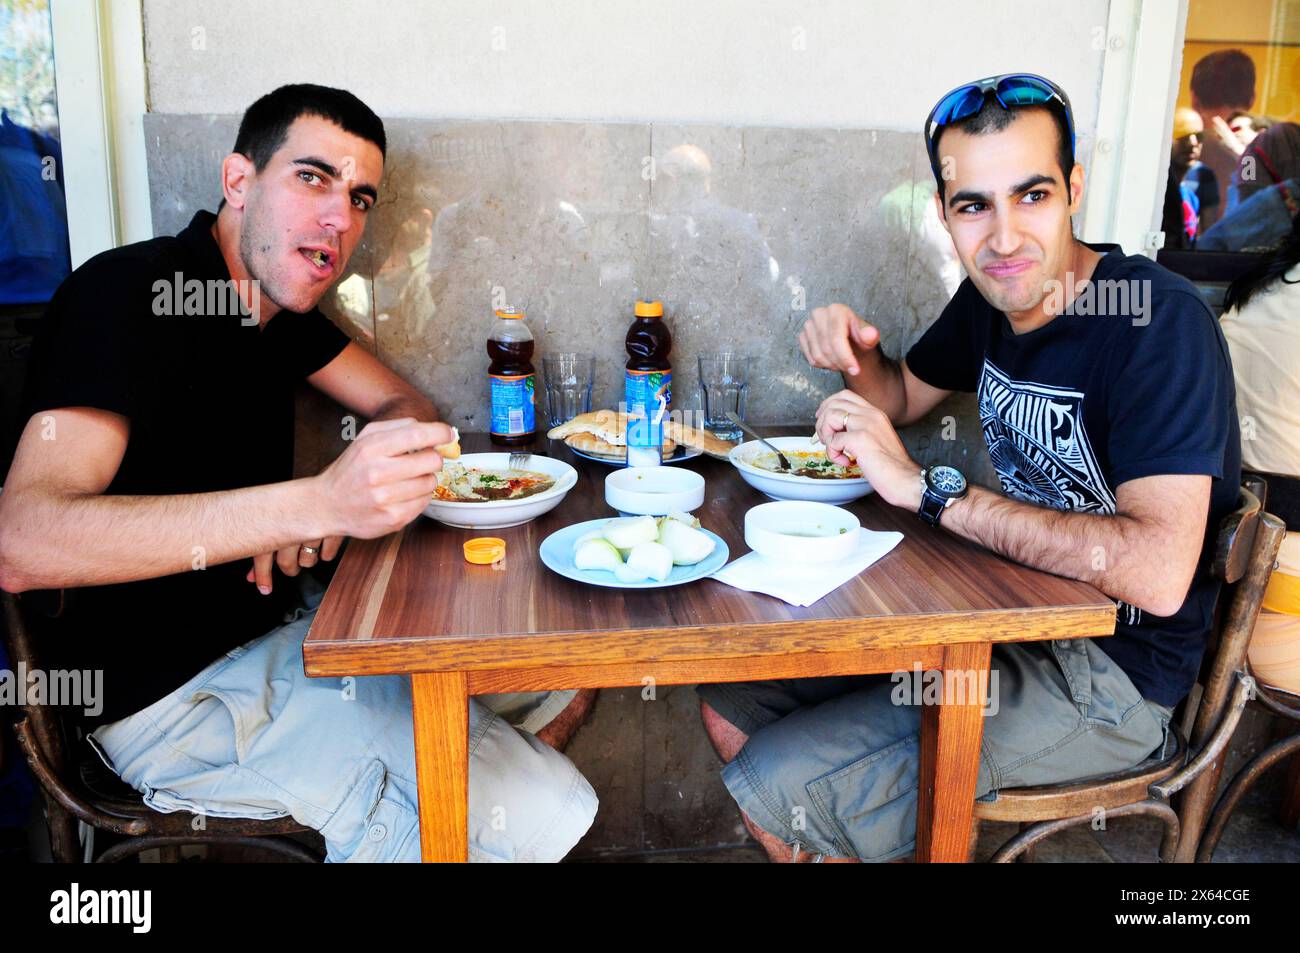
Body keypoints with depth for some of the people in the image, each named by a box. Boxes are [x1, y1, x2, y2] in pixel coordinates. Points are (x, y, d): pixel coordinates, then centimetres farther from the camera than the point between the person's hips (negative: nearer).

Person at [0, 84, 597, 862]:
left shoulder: (281, 301, 8)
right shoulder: (126, 294, -19)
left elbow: (407, 405, 12)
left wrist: (345, 499, -13)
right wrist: (315, 501, -43)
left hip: (281, 628, 9)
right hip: (176, 693, -8)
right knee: (544, 815, -20)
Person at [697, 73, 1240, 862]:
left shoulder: (1160, 322, -22)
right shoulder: (993, 298, 1)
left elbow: (1158, 574, -33)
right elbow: (905, 397, 21)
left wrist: (925, 487, -29)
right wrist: (856, 354, -3)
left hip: (1112, 671, -7)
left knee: (775, 788, -17)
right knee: (732, 698, 6)